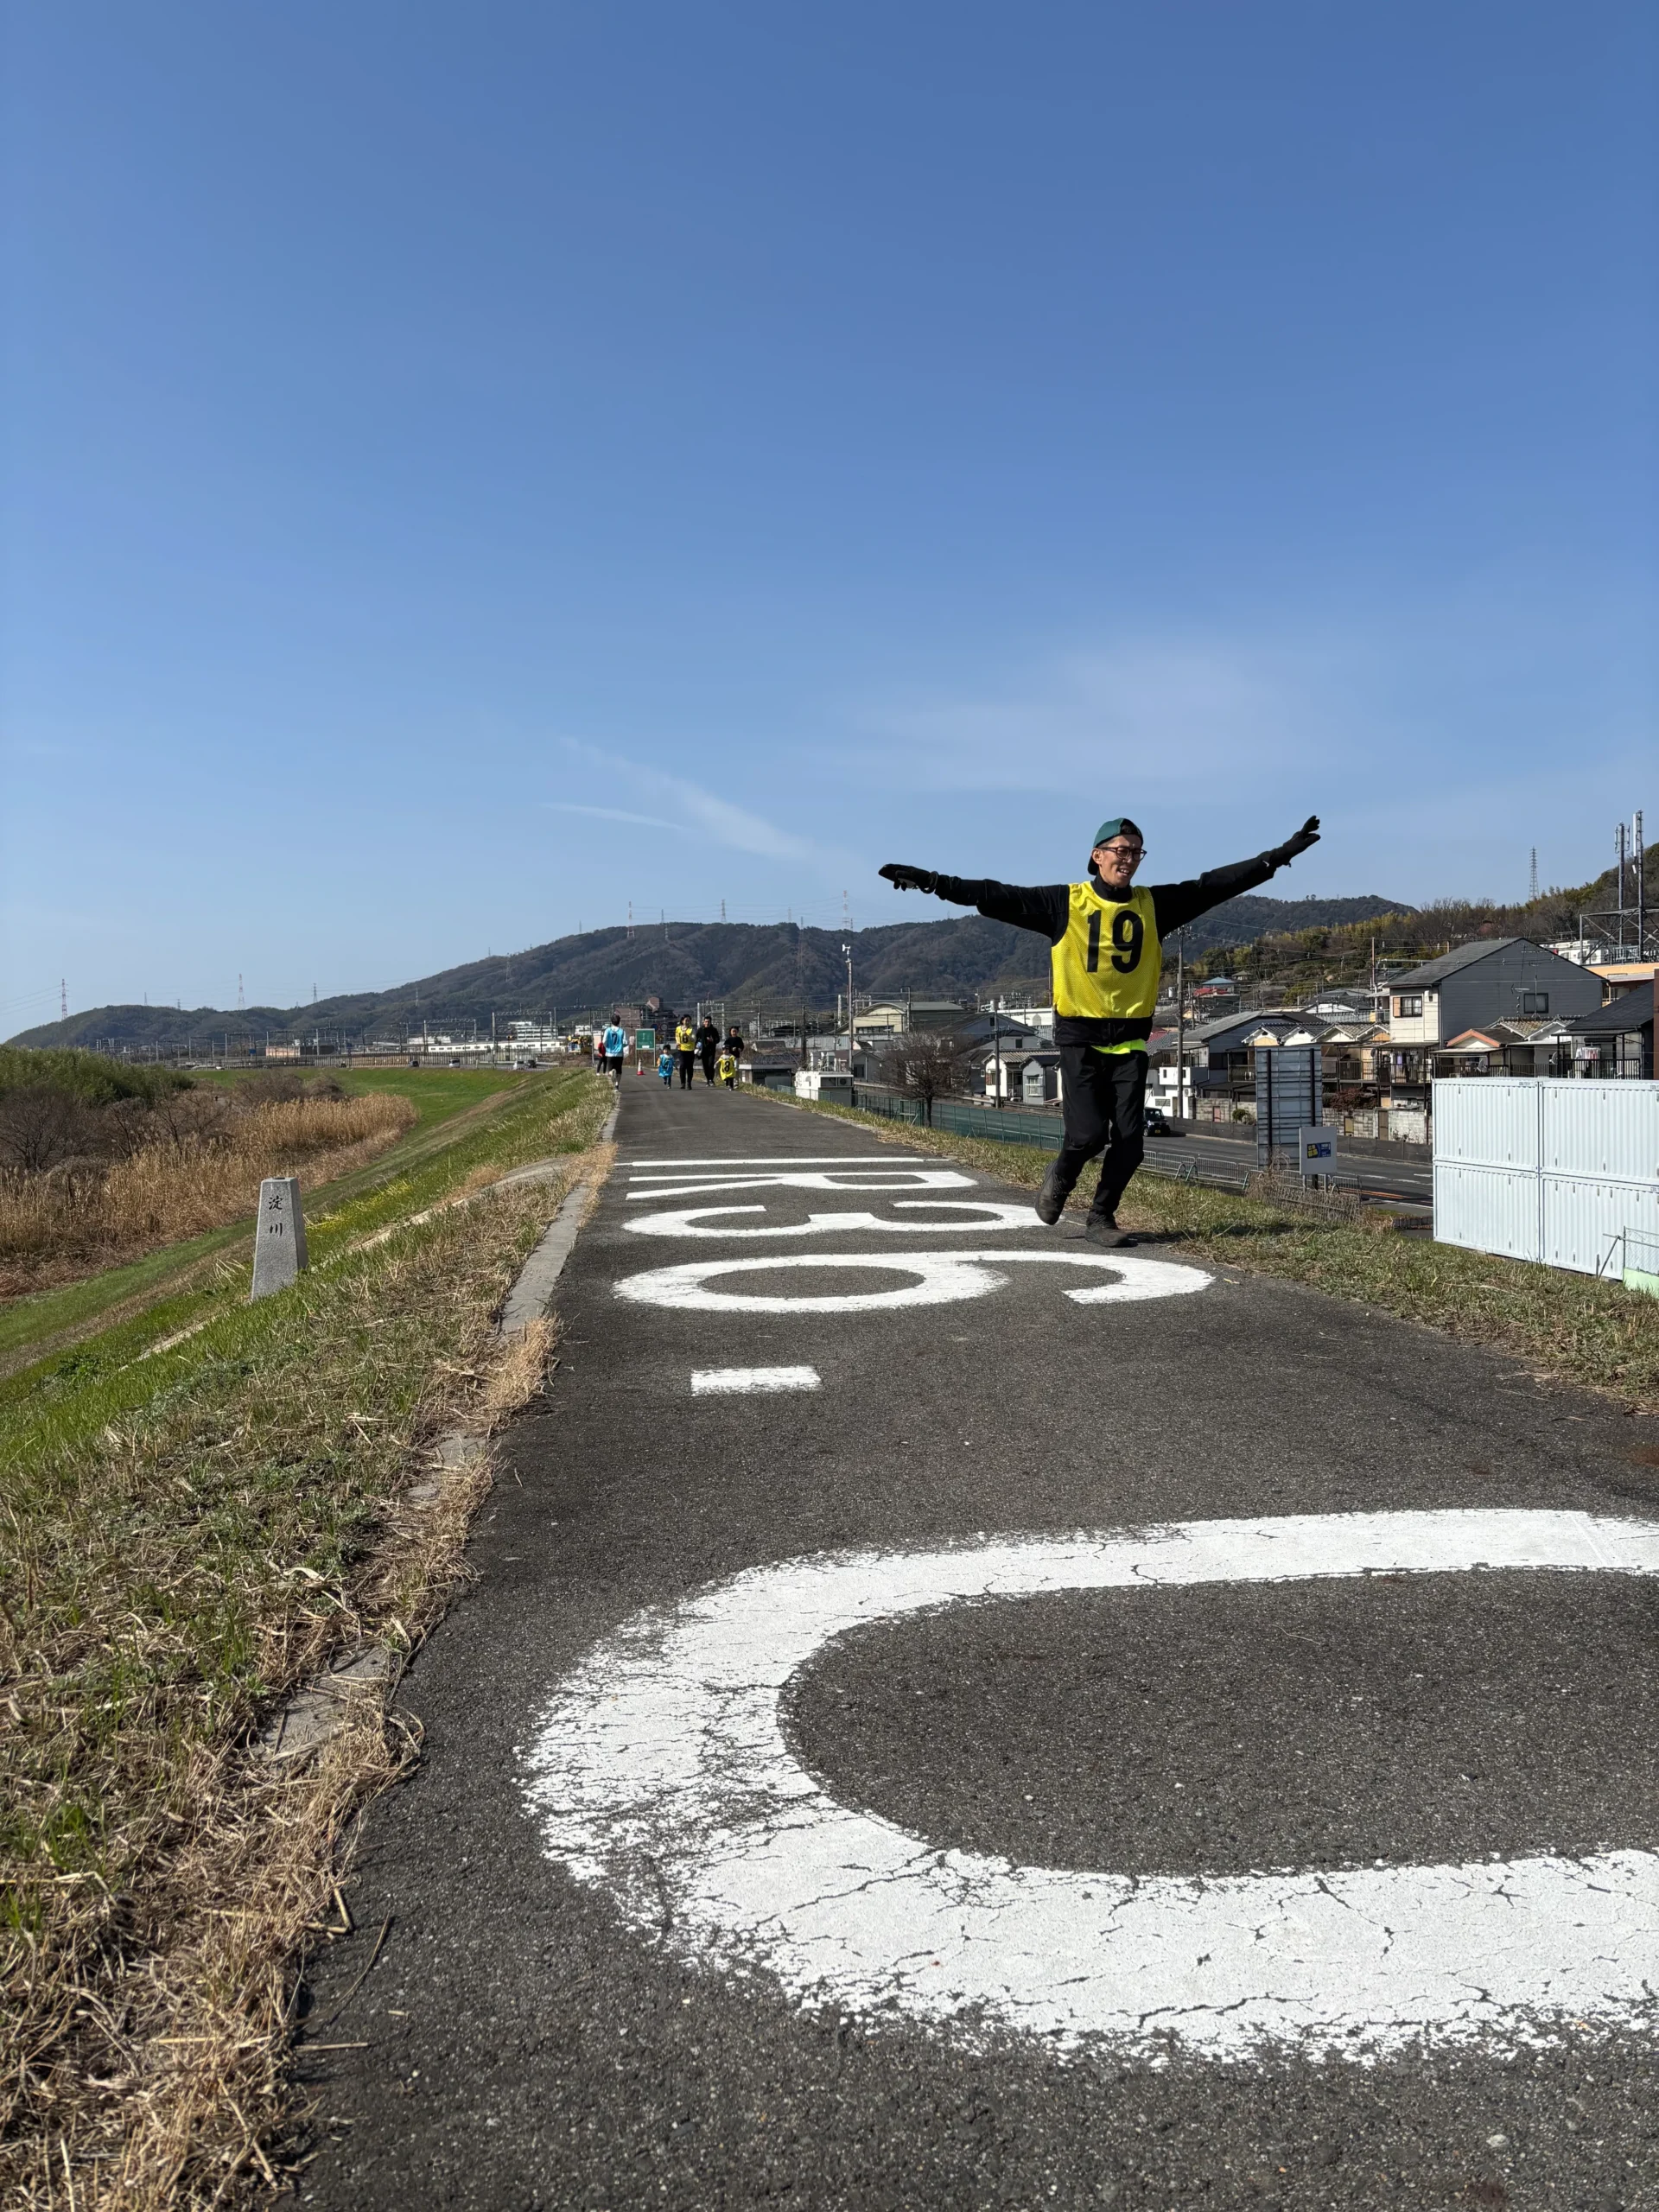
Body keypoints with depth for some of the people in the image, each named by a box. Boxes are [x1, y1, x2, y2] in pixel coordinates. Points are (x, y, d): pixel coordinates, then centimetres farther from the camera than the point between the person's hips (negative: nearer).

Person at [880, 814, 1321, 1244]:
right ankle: (1058, 1182, 22)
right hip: (1080, 1036, -3)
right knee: (1088, 1133, -12)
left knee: (1129, 1140, -2)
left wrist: (1280, 855, 5)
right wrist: (932, 882, -18)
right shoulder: (1065, 902, -4)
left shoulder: (1154, 905, 6)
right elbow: (997, 895, -10)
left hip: (1130, 1038, 3)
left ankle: (1101, 1217, 19)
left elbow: (1216, 884, 8)